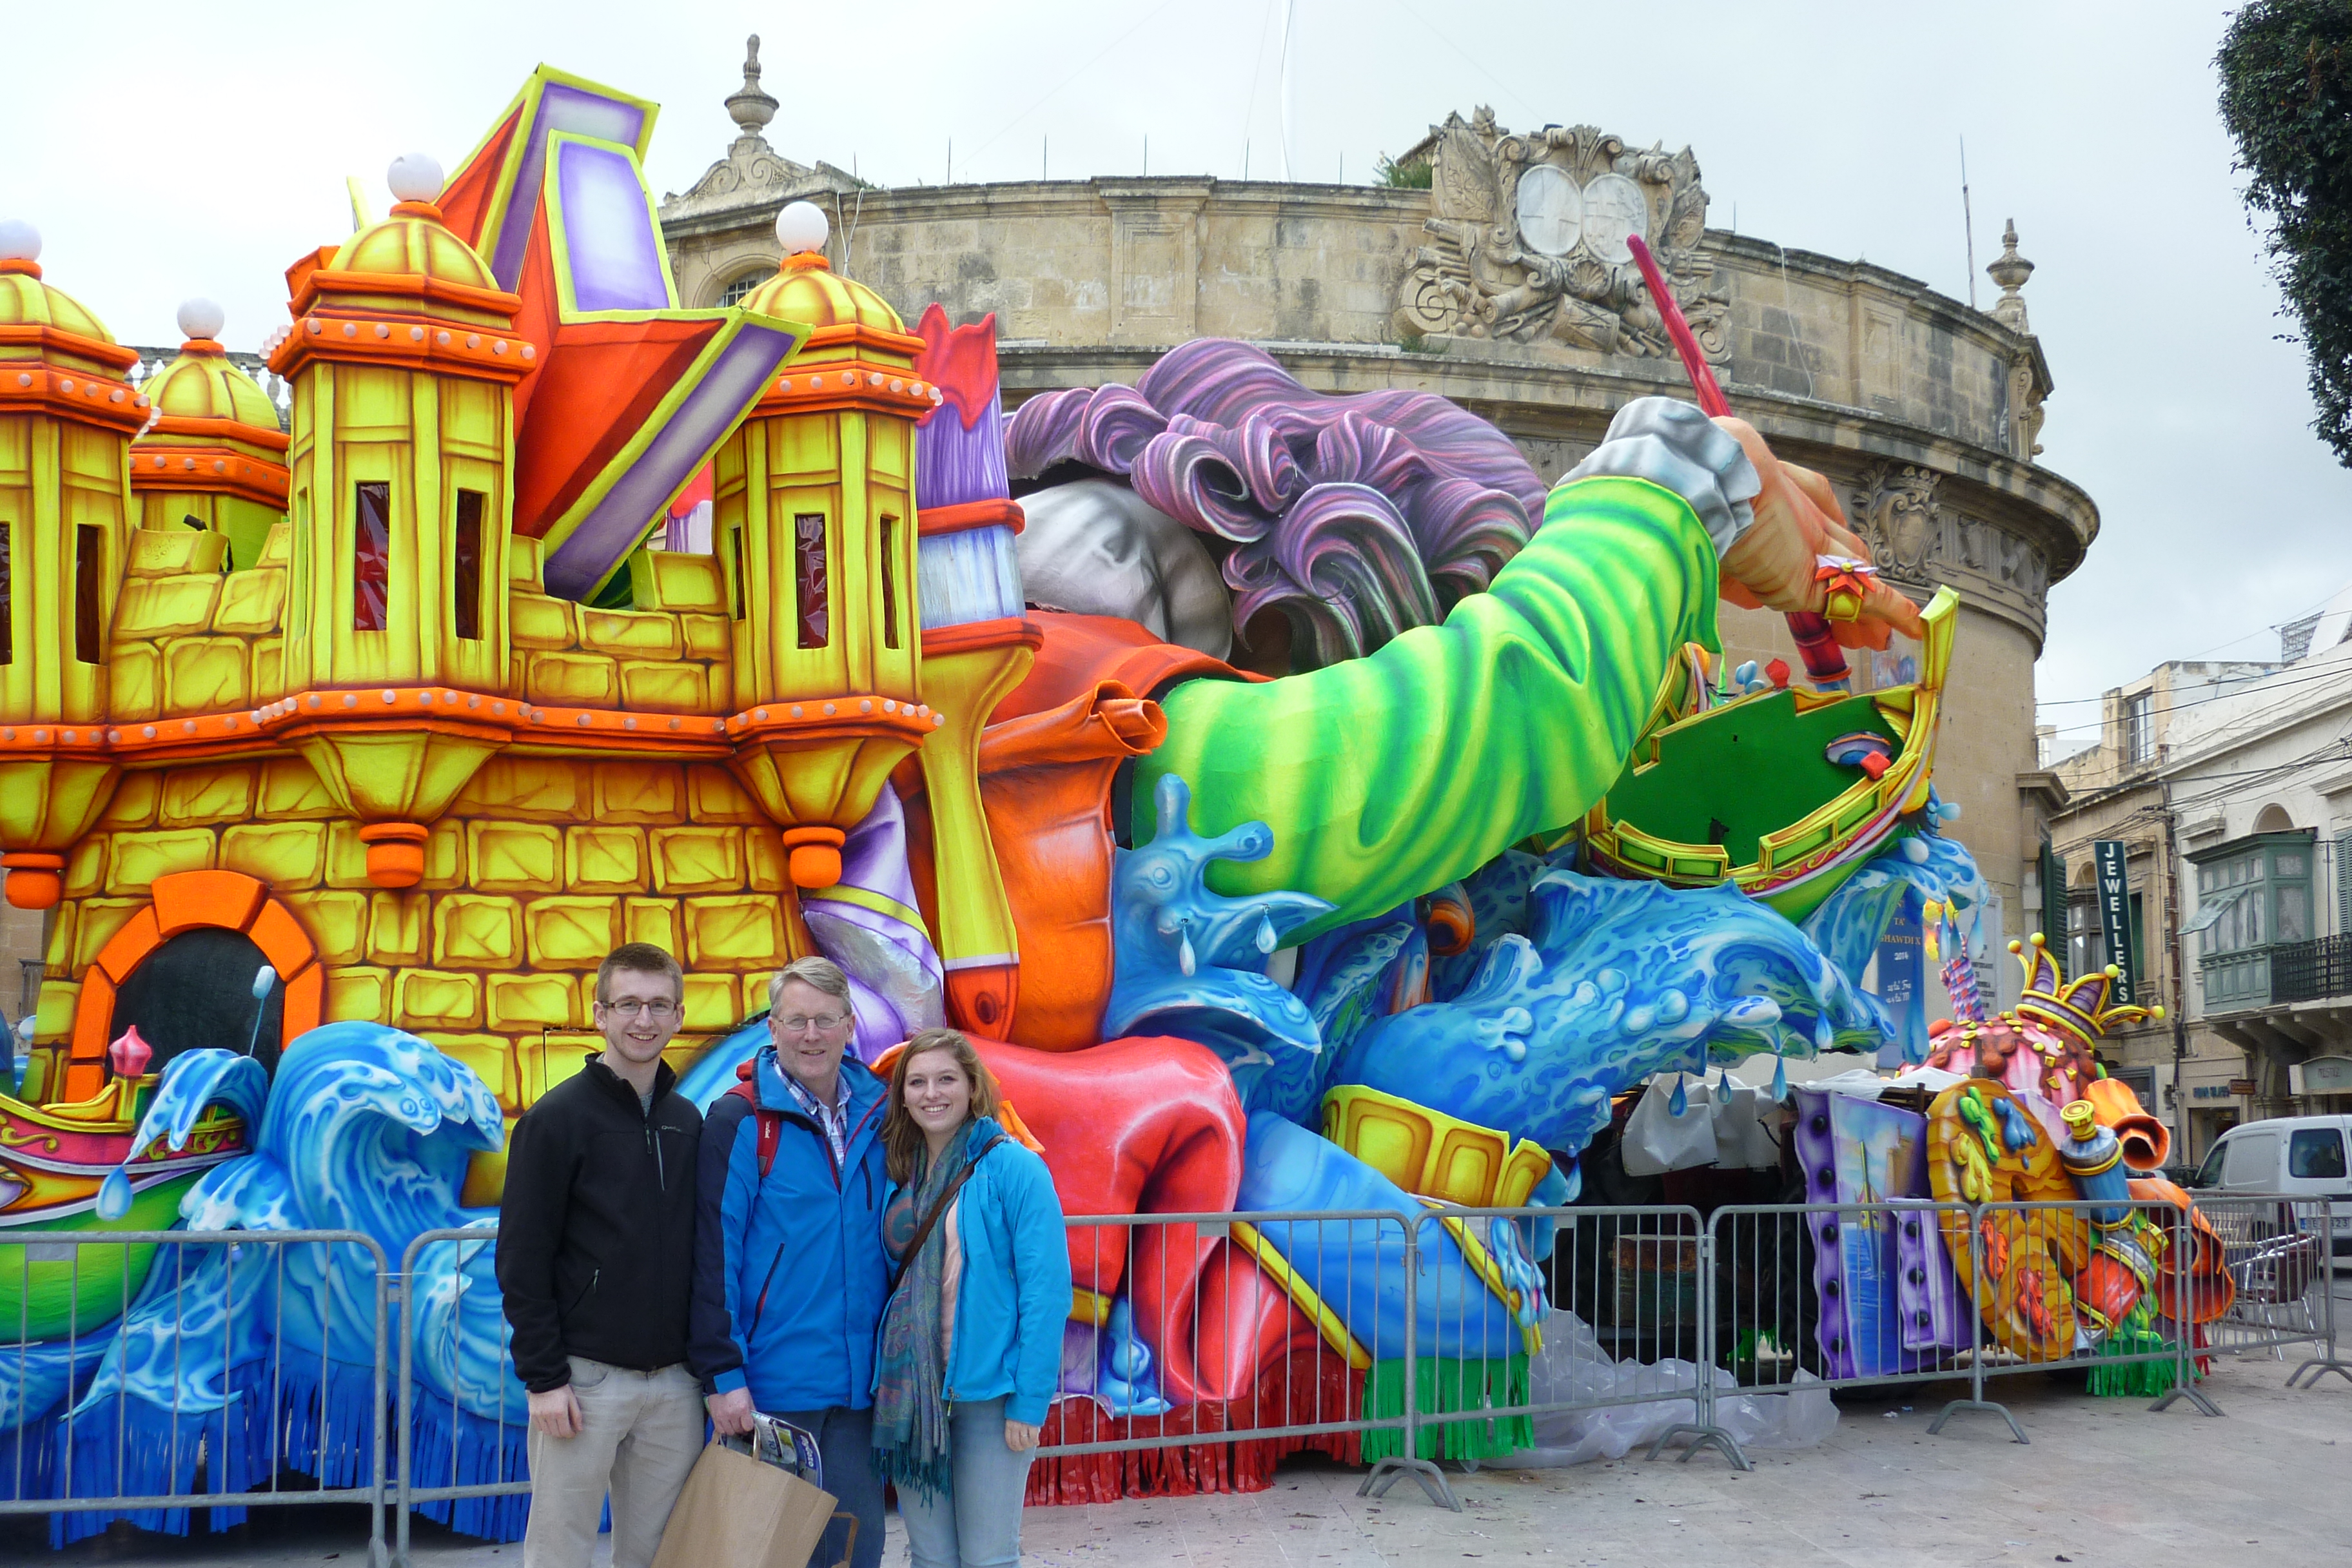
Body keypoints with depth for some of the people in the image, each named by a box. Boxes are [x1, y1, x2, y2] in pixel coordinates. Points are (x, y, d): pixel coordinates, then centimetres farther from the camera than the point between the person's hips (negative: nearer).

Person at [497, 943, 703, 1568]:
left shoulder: (688, 1123, 11)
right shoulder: (558, 1117, -5)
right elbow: (522, 1259, -8)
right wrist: (543, 1376, -13)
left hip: (674, 1383, 5)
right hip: (585, 1376, -5)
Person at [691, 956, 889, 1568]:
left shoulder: (877, 1116, 7)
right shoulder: (740, 1120, -7)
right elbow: (714, 1255, -10)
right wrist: (722, 1373, -14)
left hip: (859, 1381, 4)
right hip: (773, 1381, -4)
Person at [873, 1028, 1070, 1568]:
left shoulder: (1014, 1168, -8)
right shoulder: (899, 1175, 9)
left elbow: (1046, 1289, -12)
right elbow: (892, 1276, 14)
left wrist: (1030, 1400, -15)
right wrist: (886, 1383, 5)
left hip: (988, 1391, -5)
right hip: (909, 1392, 5)